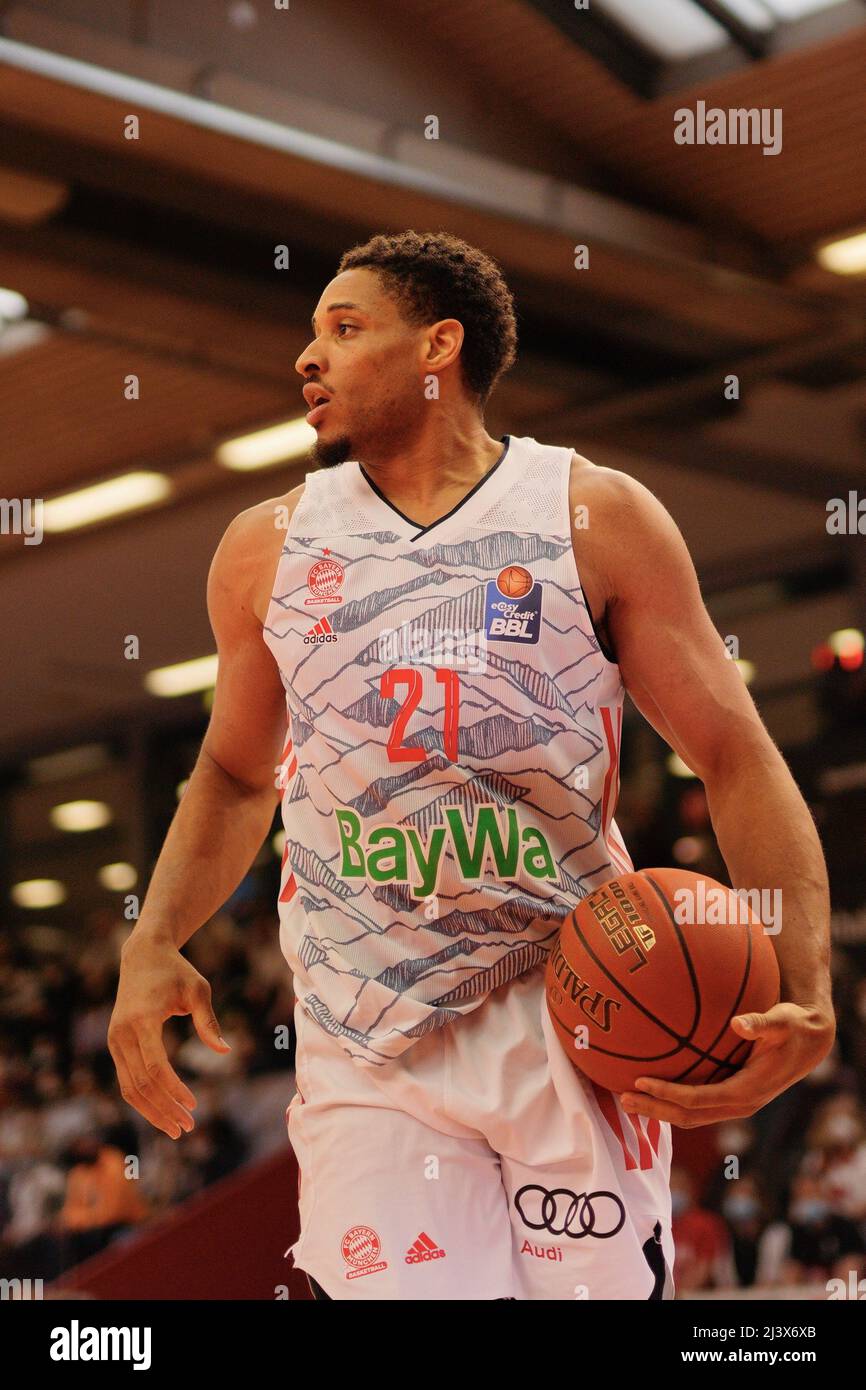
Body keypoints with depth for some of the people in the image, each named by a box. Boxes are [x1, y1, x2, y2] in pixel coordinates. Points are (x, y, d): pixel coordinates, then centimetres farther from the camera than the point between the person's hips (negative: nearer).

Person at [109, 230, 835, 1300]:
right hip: (368, 1056, 1)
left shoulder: (598, 517, 1)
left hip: (575, 1035, -1)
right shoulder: (267, 548, 10)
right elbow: (236, 775, 22)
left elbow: (736, 759, -1)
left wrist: (805, 997, -15)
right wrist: (154, 944, 4)